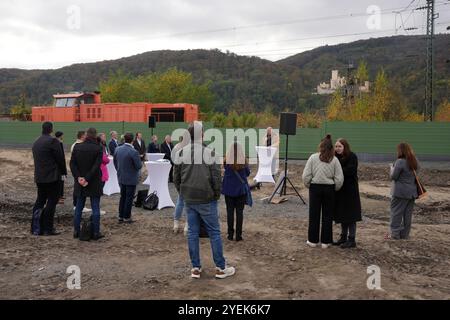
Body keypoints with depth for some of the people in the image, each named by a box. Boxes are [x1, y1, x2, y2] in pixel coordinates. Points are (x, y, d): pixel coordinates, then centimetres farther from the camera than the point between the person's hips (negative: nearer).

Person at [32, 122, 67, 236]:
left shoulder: (36, 142, 13)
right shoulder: (53, 141, -12)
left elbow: (36, 159, 15)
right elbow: (60, 158, -12)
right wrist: (63, 171, 3)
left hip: (39, 177, 8)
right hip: (52, 176, -8)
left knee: (40, 200, 14)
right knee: (51, 201, -3)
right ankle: (48, 229, -3)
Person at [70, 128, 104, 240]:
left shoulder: (77, 147, 1)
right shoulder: (98, 148, -11)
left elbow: (72, 164, -2)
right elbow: (96, 166, -17)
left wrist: (79, 177, -5)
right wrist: (87, 179, -13)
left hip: (80, 182, 4)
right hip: (94, 183, -4)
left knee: (79, 207, 14)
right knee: (95, 208, 3)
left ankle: (76, 231, 19)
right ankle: (96, 232, 6)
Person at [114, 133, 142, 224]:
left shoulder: (118, 149, -2)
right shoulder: (133, 152, -22)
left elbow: (115, 162, 9)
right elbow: (139, 166, -18)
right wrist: (141, 162, 3)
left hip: (121, 178, 6)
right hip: (131, 179, -6)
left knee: (122, 197, 18)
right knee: (129, 198, 5)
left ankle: (120, 216, 23)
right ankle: (126, 217, 12)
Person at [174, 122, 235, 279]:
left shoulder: (182, 152, 3)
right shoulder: (209, 152, -11)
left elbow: (176, 177, 7)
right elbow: (216, 177, -11)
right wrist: (216, 195, 3)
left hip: (189, 200, 5)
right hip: (206, 200, -4)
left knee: (192, 233, 10)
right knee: (214, 232, 4)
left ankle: (195, 268, 16)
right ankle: (221, 268, 10)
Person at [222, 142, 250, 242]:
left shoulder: (227, 161, -10)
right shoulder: (244, 161, -8)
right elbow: (248, 173, 6)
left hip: (229, 189, 0)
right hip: (241, 189, 0)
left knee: (230, 211, 8)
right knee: (239, 212, 6)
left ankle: (230, 234, 12)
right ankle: (238, 235, 7)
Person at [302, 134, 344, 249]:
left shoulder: (313, 158, -6)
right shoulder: (334, 160, -4)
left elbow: (306, 176, -7)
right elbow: (339, 179, -4)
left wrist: (308, 186, 9)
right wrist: (335, 189, 12)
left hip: (315, 188, 0)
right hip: (329, 189, 1)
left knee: (314, 214, 9)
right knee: (327, 215, 10)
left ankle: (313, 240, 17)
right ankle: (325, 241, 16)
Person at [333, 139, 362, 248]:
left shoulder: (352, 157, -10)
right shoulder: (337, 157, 9)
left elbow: (350, 170, -22)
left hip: (350, 190, -7)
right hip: (340, 190, 7)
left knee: (350, 215, -1)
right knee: (342, 215, 12)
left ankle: (351, 240, 7)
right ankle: (343, 237, 23)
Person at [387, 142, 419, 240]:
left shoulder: (400, 162, -18)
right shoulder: (415, 162, 6)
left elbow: (393, 176, -14)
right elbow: (415, 175, 16)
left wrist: (392, 167, 3)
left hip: (400, 192, -7)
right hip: (412, 192, 7)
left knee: (396, 212, 2)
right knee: (408, 214, 12)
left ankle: (395, 234, 4)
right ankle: (405, 234, 19)